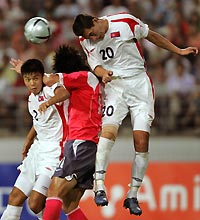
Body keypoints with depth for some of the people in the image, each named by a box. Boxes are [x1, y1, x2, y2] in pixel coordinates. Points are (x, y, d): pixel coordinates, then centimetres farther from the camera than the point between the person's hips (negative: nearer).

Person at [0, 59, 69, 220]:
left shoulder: (50, 91, -17)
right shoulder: (32, 99, 10)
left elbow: (64, 92, -42)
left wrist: (49, 102, -58)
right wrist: (28, 143, 30)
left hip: (55, 151, -9)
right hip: (38, 148, 9)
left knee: (35, 203, -15)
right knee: (15, 197, 9)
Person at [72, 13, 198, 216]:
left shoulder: (126, 21, -9)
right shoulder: (86, 41, -1)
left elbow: (151, 36, 5)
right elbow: (96, 65, -1)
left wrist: (179, 51, 9)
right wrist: (103, 73, -25)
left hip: (140, 84, -1)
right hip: (115, 85, 1)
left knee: (141, 141, -7)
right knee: (108, 131, -24)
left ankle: (132, 196, 2)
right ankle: (99, 187, -24)